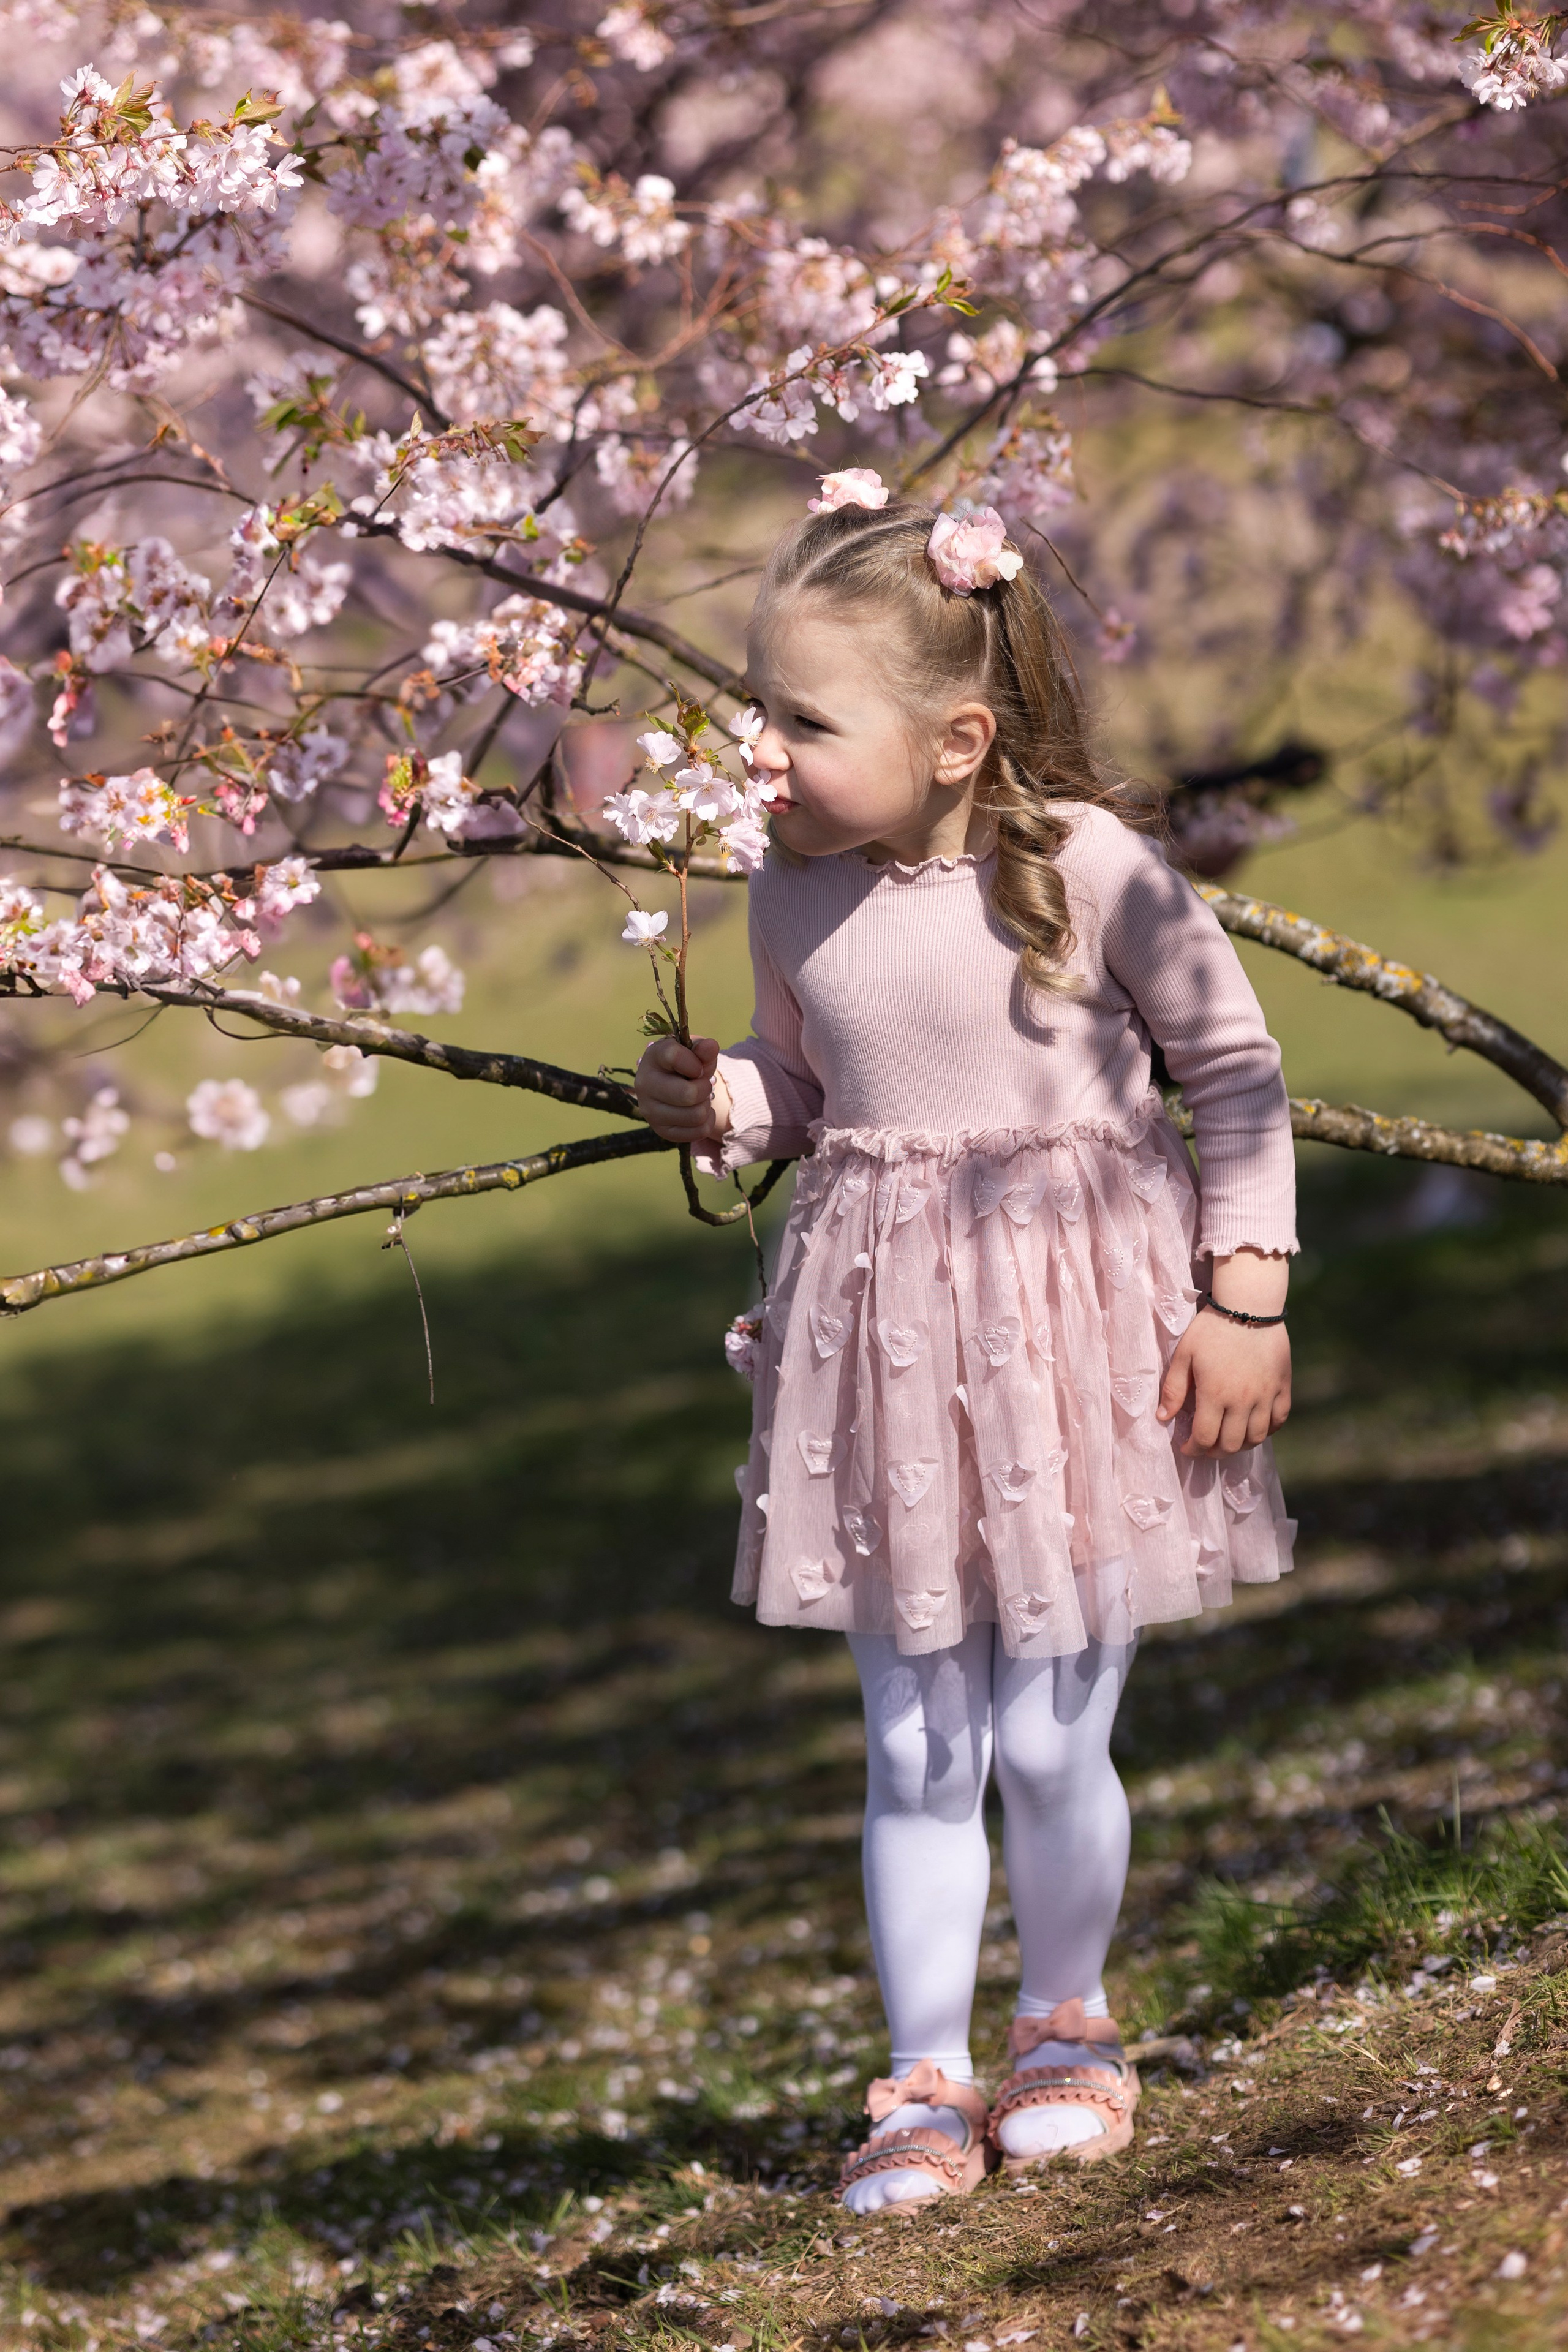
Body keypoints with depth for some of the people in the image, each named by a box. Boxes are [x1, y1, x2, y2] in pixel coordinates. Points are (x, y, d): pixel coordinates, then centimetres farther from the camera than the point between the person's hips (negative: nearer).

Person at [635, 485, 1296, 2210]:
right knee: (914, 1754, 6)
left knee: (1048, 1740, 2)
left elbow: (1234, 1070, -4)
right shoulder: (795, 895, -1)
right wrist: (718, 1104, -5)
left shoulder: (1090, 866, -14)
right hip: (887, 1345, 3)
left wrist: (1246, 1298, -6)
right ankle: (926, 2084, 18)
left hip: (1081, 1322, -3)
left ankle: (1067, 2026, 27)